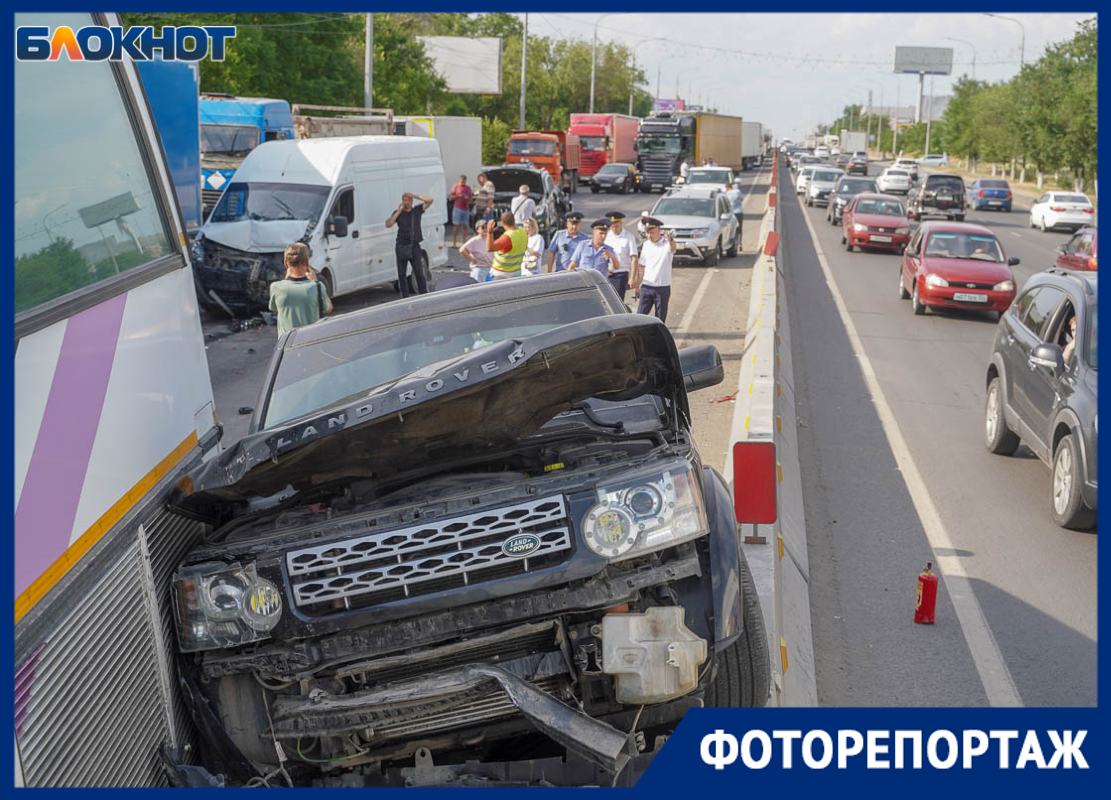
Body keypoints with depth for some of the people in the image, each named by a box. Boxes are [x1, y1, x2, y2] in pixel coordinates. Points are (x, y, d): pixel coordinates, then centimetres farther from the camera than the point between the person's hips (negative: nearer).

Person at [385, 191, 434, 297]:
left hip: (414, 247, -1)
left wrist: (414, 196, -12)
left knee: (419, 273, -6)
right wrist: (399, 211, -12)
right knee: (402, 274, 6)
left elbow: (430, 200, -6)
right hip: (401, 247, 1)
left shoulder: (417, 210, 5)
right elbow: (388, 224, -10)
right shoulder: (398, 213, 5)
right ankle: (405, 297, 14)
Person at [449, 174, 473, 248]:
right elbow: (451, 197, 2)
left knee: (465, 226, 2)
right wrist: (457, 196, -15)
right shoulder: (455, 186, 3)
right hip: (457, 208, -4)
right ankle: (454, 242, -4)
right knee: (456, 225, -5)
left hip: (466, 209, 4)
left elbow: (470, 198, 16)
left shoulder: (468, 188, 13)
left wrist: (467, 198, -7)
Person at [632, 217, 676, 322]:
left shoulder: (667, 244, -8)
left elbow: (673, 247, -35)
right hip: (647, 287, 4)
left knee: (660, 320, 3)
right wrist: (637, 286, 14)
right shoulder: (646, 244, 7)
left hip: (662, 288, -4)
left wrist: (670, 240, -59)